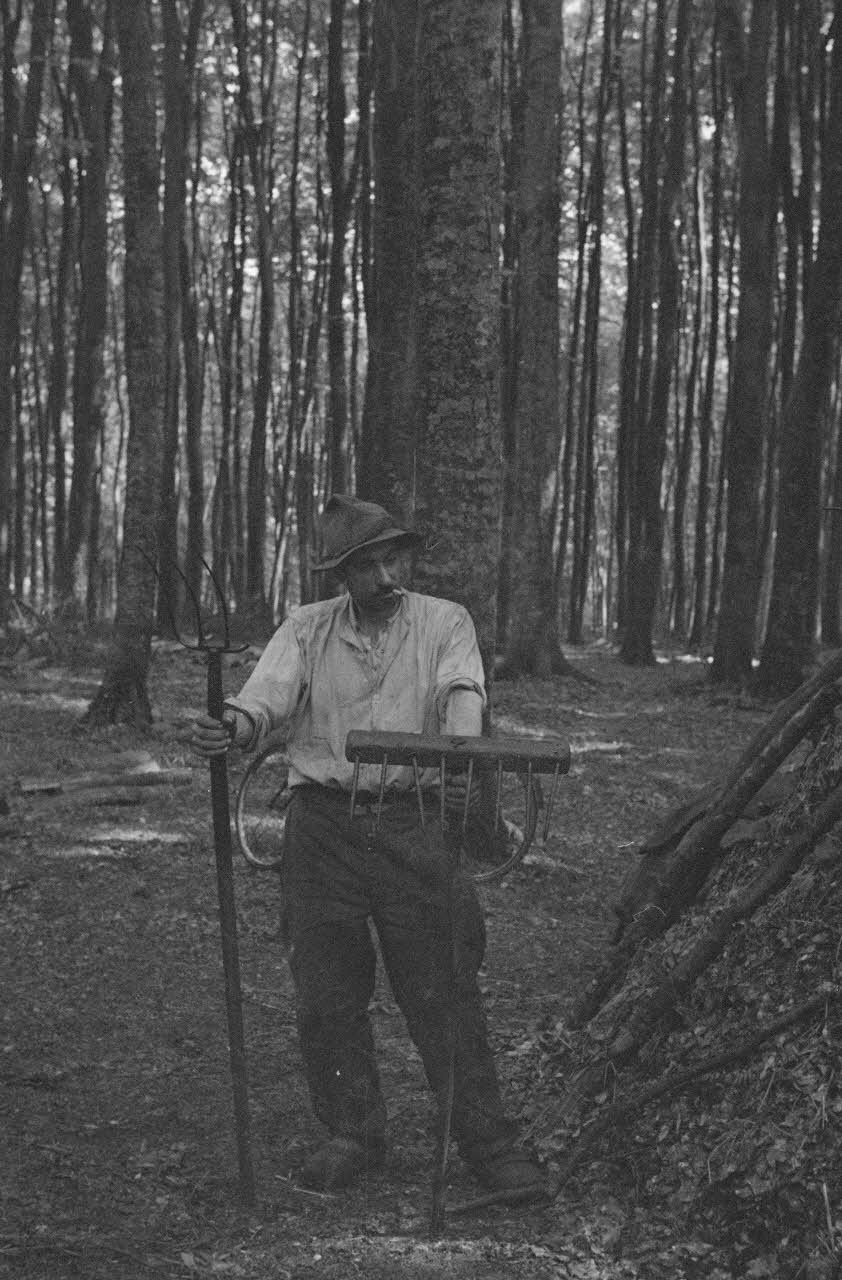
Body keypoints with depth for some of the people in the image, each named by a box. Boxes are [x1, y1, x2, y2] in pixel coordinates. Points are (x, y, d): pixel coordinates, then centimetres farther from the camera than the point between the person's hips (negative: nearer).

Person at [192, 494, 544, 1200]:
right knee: (327, 993, 5)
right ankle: (354, 1134, 20)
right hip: (322, 825, 2)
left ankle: (486, 1138, 7)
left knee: (444, 989, -2)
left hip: (412, 821, -2)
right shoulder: (306, 629, 9)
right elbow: (269, 692, -7)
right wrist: (233, 727, -31)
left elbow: (463, 693, -11)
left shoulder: (444, 622, 5)